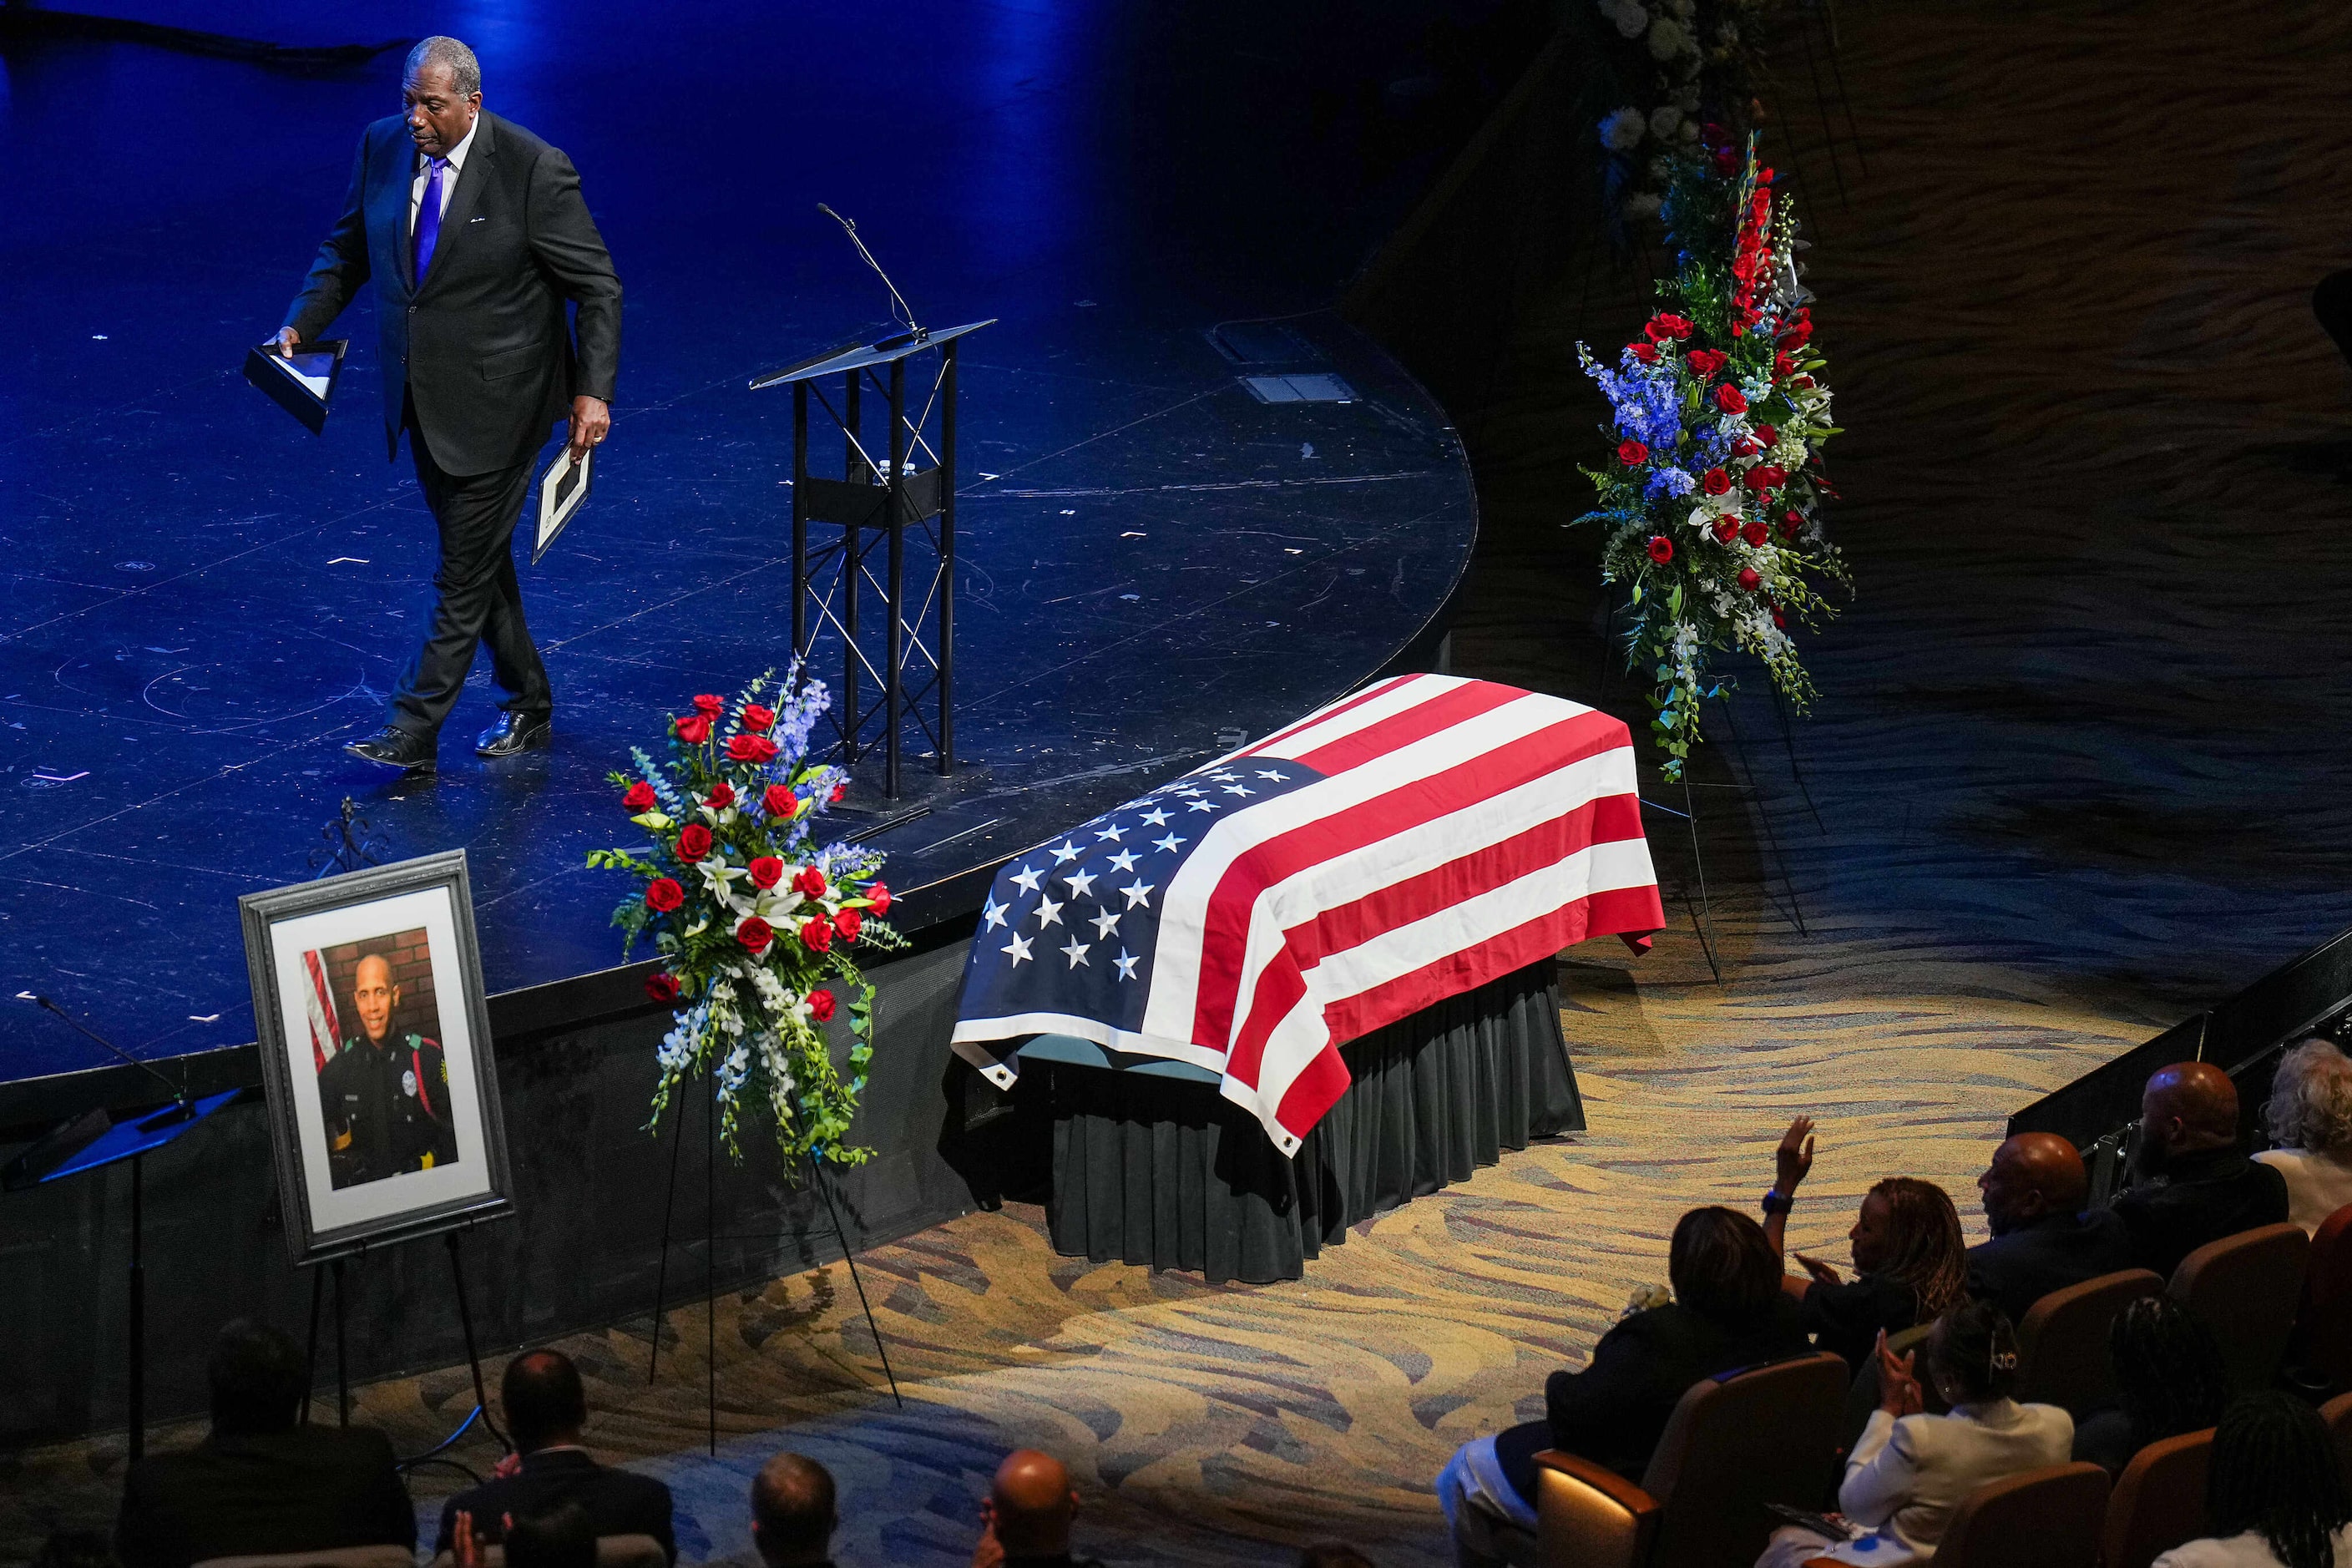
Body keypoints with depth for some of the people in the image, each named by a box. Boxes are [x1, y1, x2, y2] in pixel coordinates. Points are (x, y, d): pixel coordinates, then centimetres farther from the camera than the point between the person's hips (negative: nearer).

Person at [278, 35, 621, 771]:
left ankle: (413, 732, 1)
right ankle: (527, 705, 33)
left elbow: (597, 287, -12)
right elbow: (348, 248, 13)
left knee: (466, 572, -3)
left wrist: (593, 392, -19)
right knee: (479, 556, 18)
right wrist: (299, 326, 1)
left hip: (496, 401, -7)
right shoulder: (384, 145, -1)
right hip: (421, 398, 7)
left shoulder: (534, 170, -18)